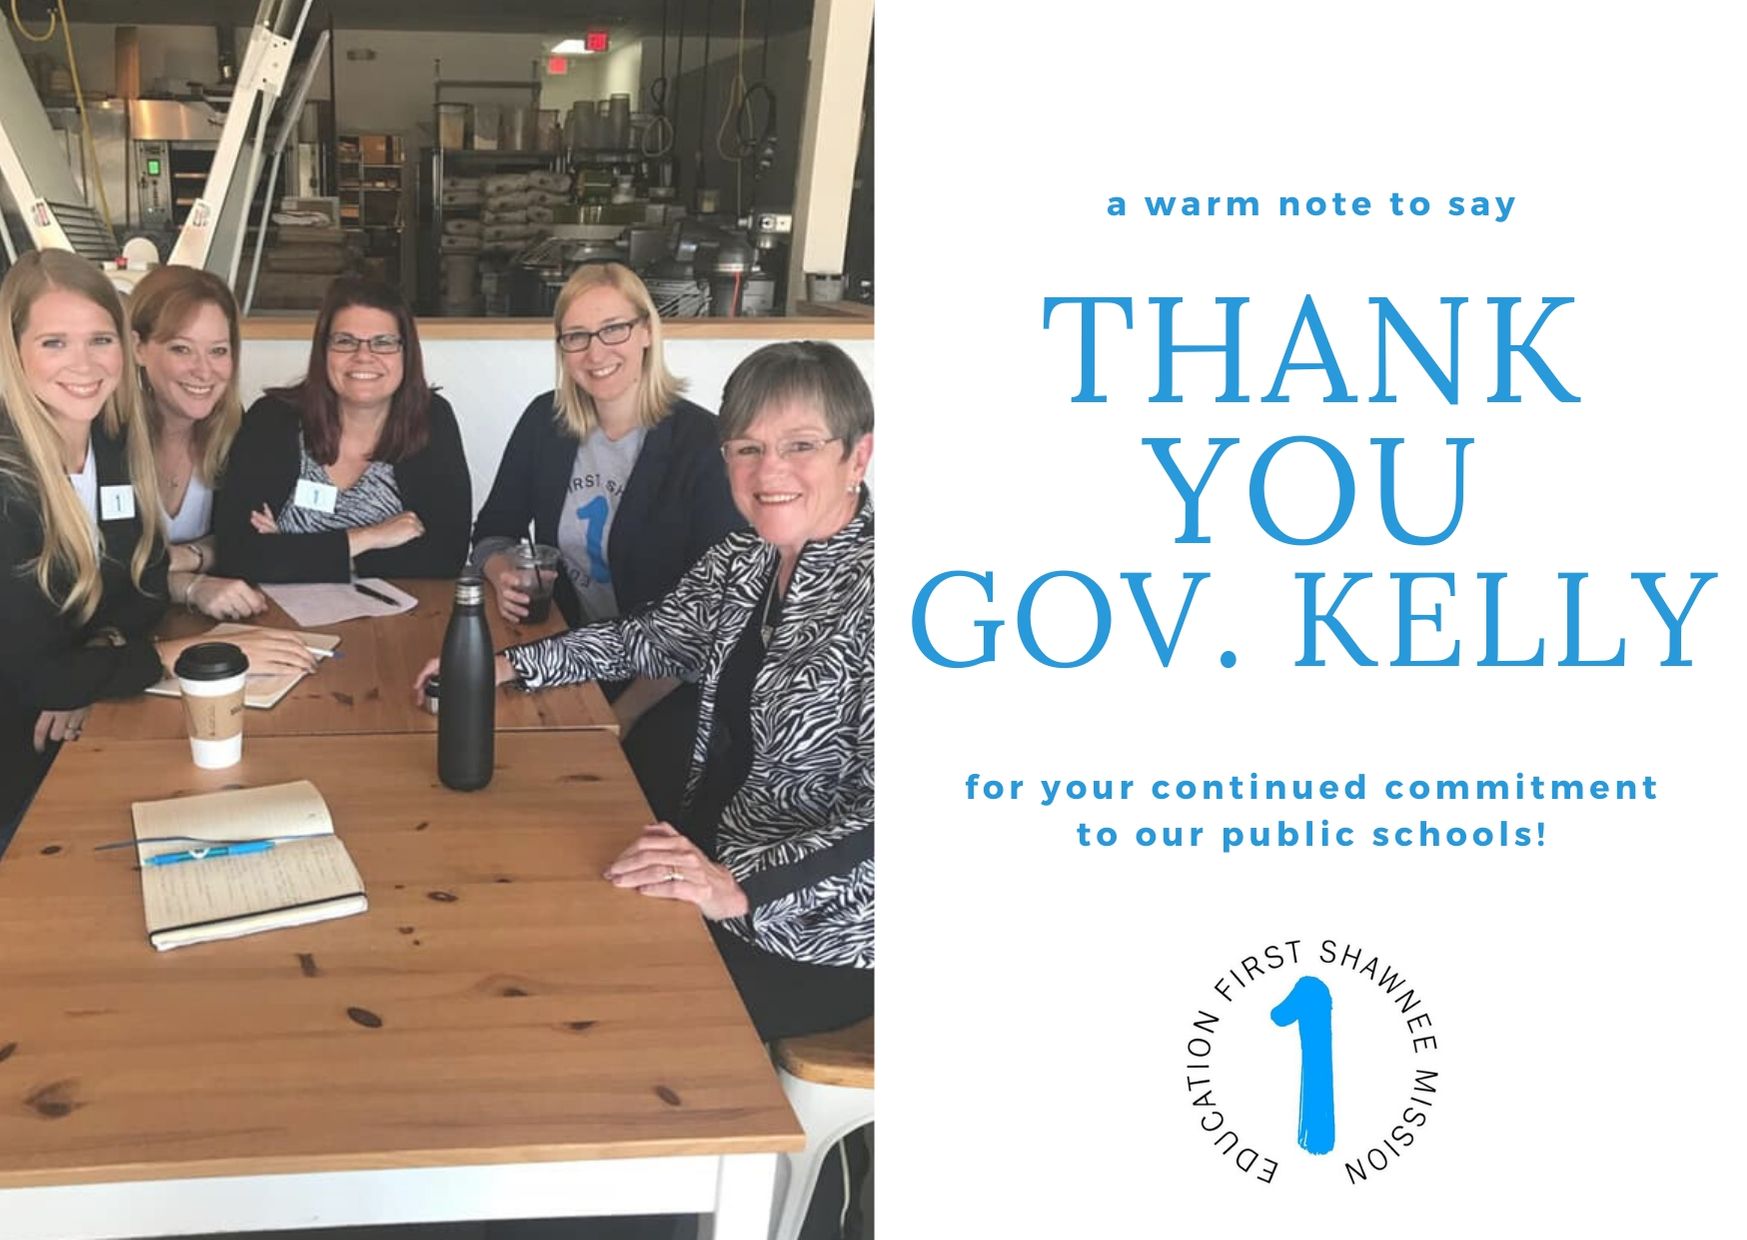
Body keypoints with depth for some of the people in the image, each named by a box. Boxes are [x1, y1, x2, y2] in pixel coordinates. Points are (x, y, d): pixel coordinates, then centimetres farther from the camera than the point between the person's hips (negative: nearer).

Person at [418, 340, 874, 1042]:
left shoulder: (870, 594, -23)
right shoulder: (744, 561, 2)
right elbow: (655, 637, 21)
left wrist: (741, 888, -39)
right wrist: (508, 667, 9)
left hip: (814, 941, -7)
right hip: (716, 859, 7)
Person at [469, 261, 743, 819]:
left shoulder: (701, 443, -13)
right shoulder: (545, 422, 3)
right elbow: (492, 533, 16)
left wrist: (627, 710, -20)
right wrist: (502, 572, -8)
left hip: (669, 685, -5)